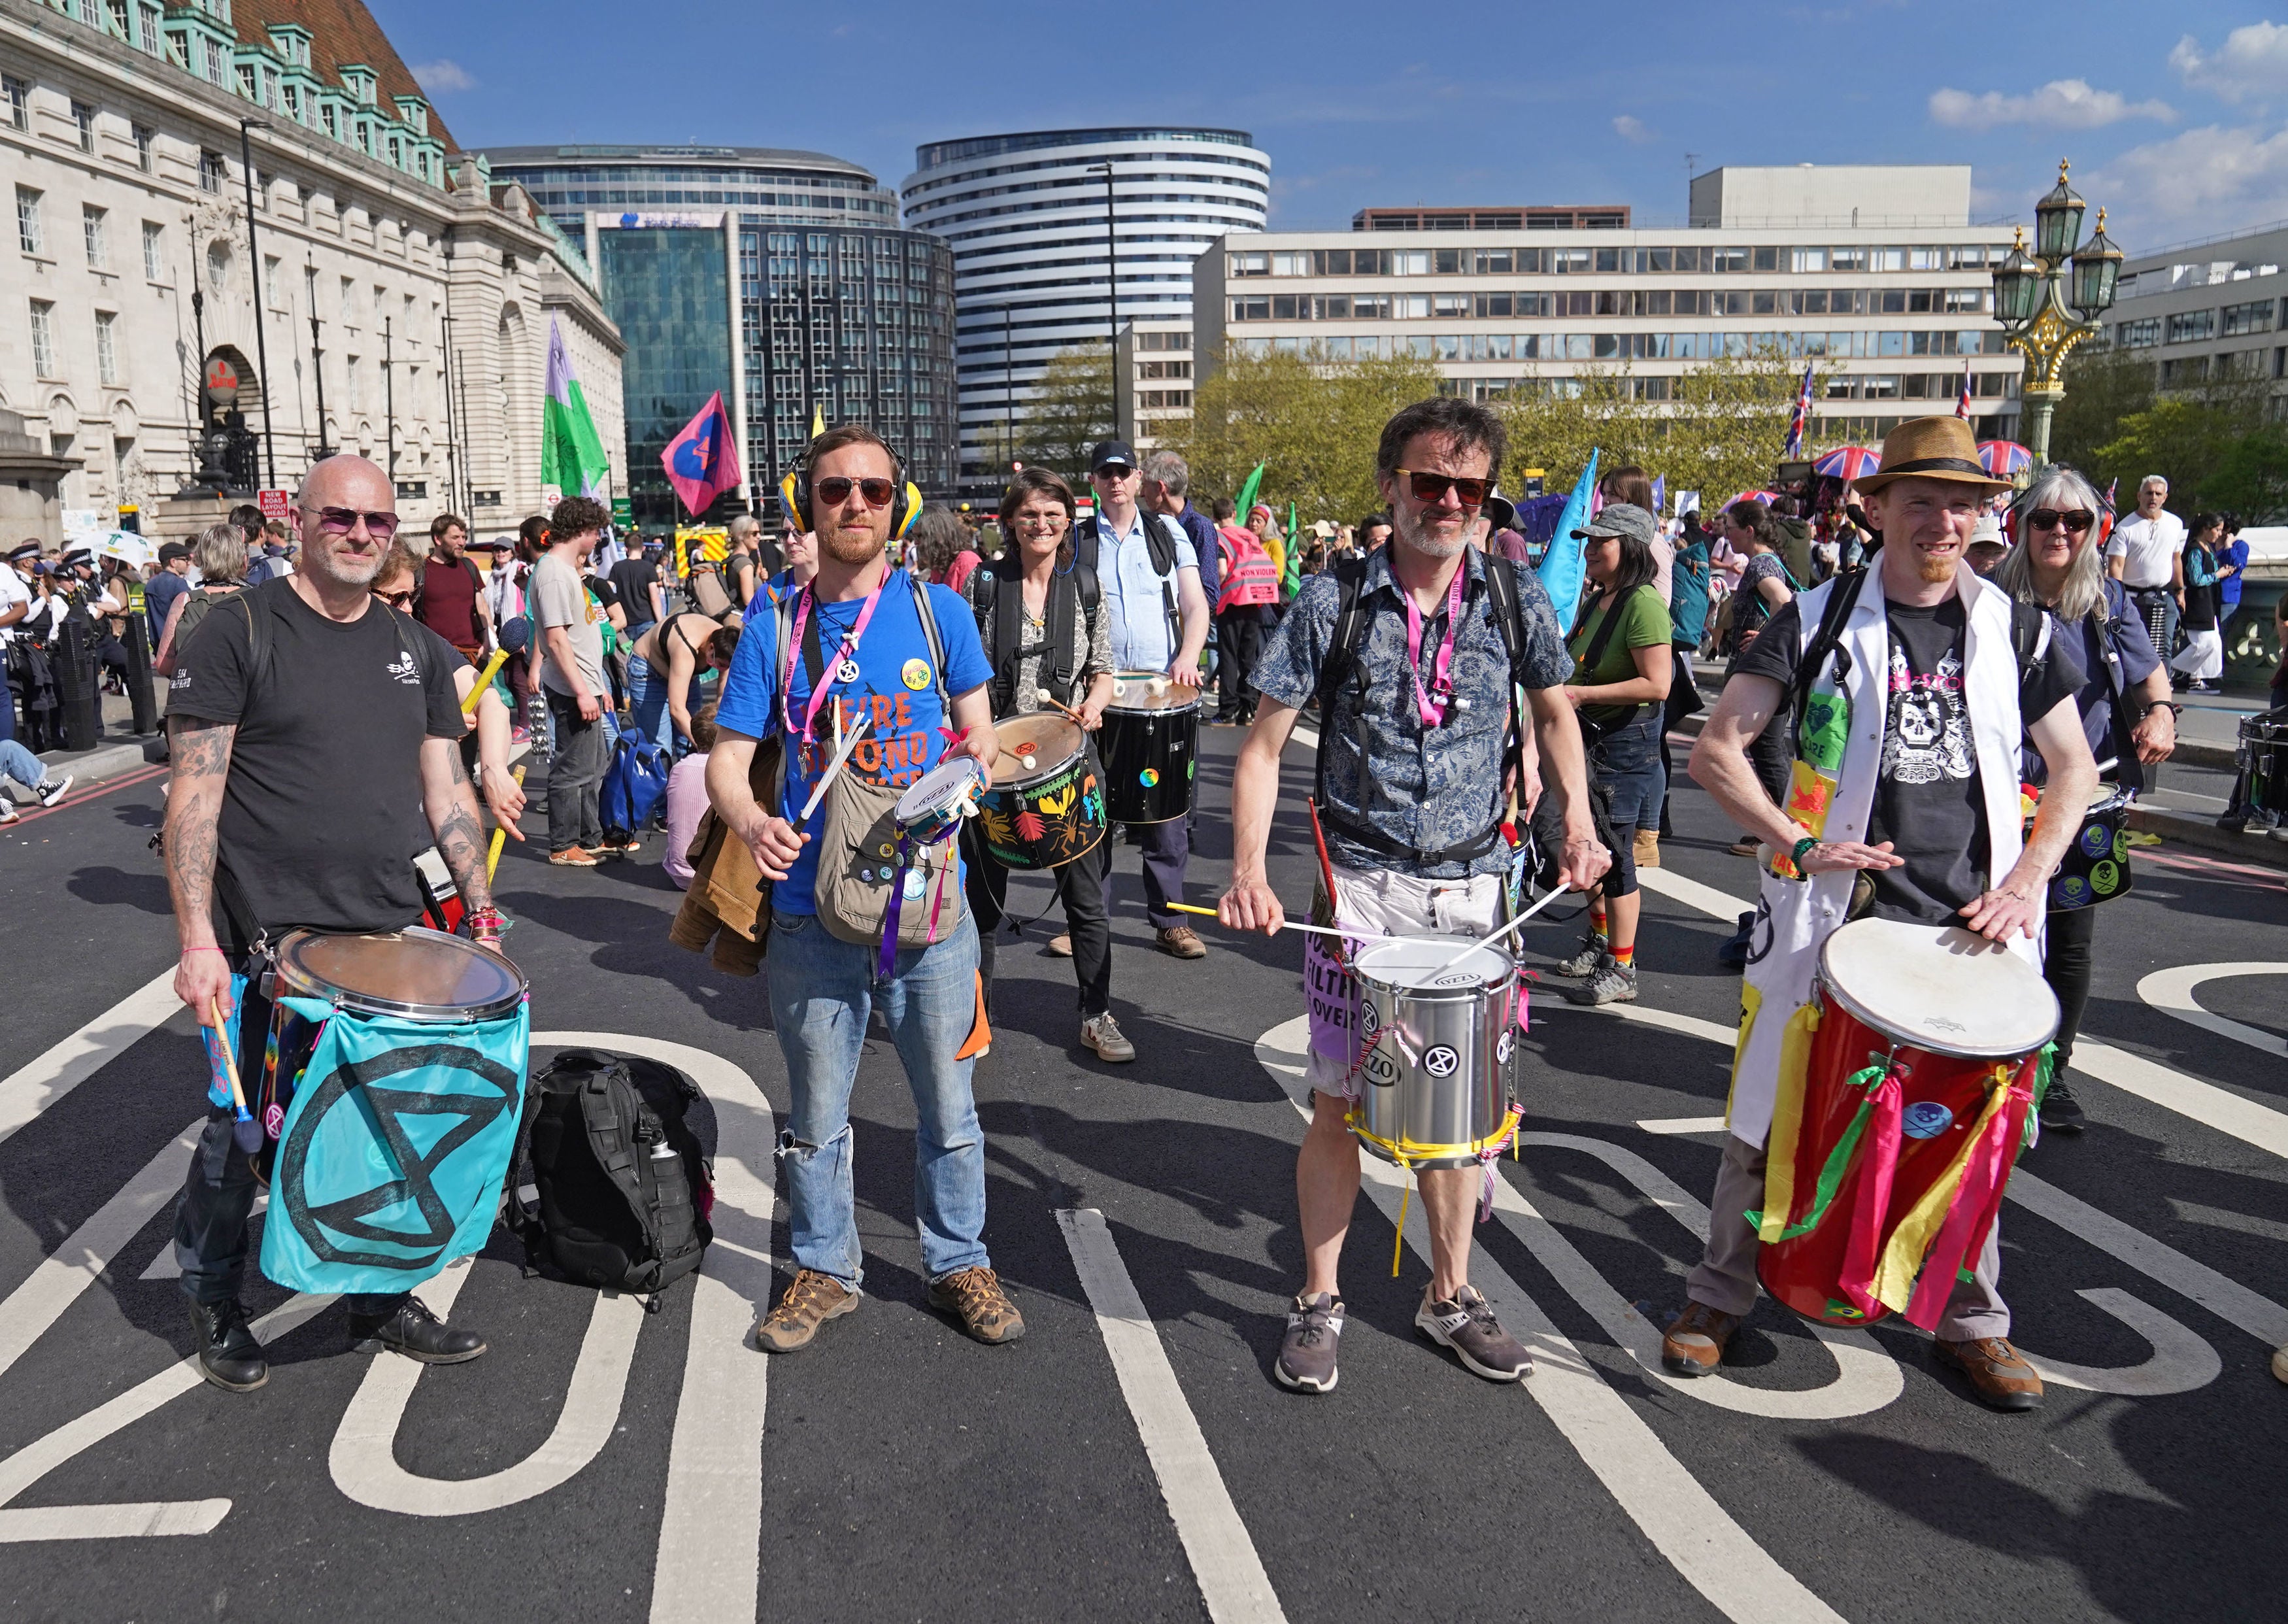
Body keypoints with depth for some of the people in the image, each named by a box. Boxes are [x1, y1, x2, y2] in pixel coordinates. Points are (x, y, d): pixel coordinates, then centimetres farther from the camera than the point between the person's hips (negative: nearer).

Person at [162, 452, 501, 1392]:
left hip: (389, 936, 5)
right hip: (266, 945, -4)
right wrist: (197, 941, -15)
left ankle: (382, 1300, 28)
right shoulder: (239, 633, -5)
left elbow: (445, 790, 13)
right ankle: (213, 1306, 30)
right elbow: (194, 794, -9)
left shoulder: (415, 649, 11)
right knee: (237, 1133, 8)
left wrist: (482, 911, 7)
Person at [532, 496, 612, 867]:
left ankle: (590, 836, 27)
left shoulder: (565, 569, 15)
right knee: (574, 769, -3)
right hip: (572, 690, -11)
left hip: (584, 686, 11)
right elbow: (556, 639, -22)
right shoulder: (554, 574, -16)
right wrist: (582, 691, -23)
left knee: (595, 765, 17)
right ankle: (563, 846, 7)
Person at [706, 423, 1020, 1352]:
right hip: (813, 913, 0)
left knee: (948, 1108, 12)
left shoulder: (938, 611, 2)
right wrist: (751, 821, -22)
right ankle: (825, 1270, 32)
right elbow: (727, 760, -1)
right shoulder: (776, 629, 0)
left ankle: (957, 1264, 31)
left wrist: (976, 762, -13)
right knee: (814, 1117, 13)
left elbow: (979, 732, 9)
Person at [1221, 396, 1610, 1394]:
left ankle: (1450, 1297, 30)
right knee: (1338, 1102, 1)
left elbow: (1553, 711, 18)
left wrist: (1576, 821, 6)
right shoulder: (1333, 602, -7)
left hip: (1473, 885, 3)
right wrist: (1249, 870, -17)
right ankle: (1318, 1302, 20)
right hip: (1360, 883, -2)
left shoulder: (1515, 598, 1)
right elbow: (1265, 746, -5)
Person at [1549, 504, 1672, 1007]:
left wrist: (1583, 694, -23)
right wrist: (1558, 685, 8)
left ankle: (1621, 971, 5)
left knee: (1615, 855, -4)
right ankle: (1599, 943, 34)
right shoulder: (1594, 602, 11)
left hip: (1628, 743, -9)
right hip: (1590, 739, 9)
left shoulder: (1643, 603, -18)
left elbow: (1656, 685, -26)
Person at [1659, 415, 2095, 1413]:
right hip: (1839, 914, -2)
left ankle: (1972, 1320, 31)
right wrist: (1796, 843, -20)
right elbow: (1715, 751, -8)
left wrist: (2027, 881, -2)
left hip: (1970, 919, 3)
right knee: (1773, 1110, 5)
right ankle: (1721, 1292, 23)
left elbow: (2075, 769, 12)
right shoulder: (1819, 621, -3)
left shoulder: (2014, 630, 6)